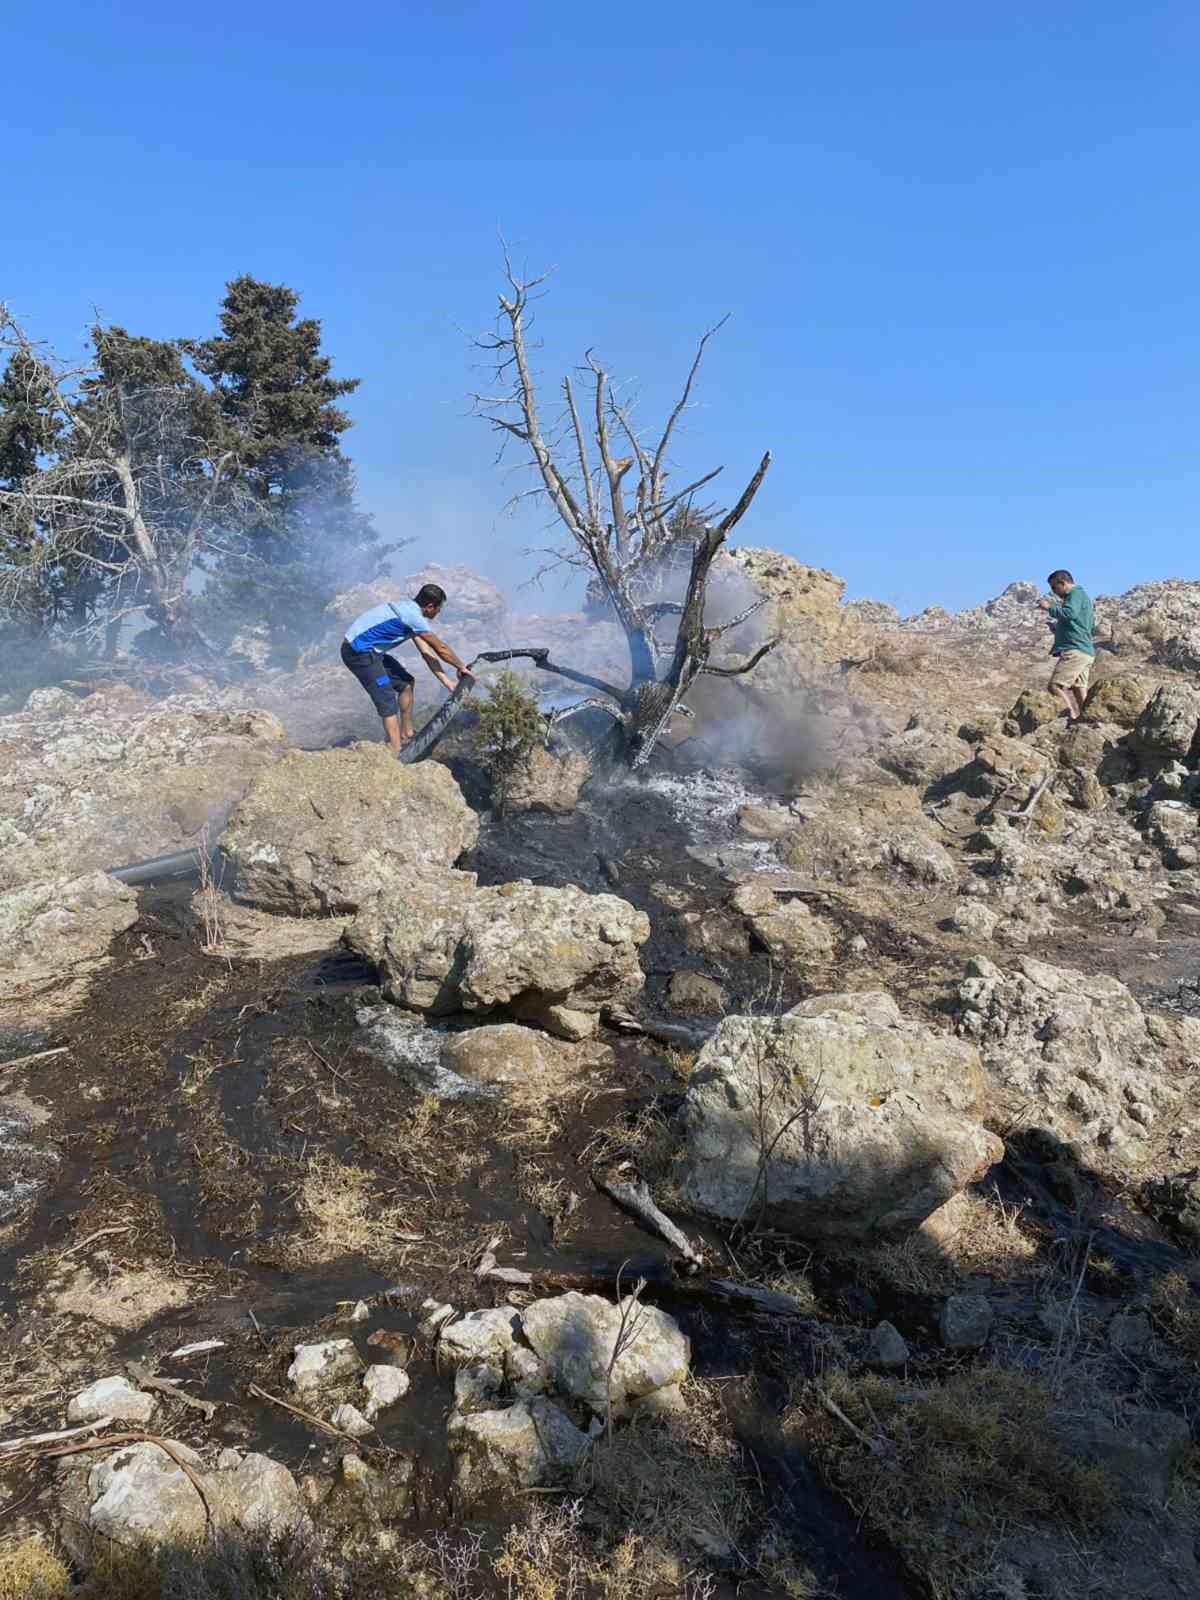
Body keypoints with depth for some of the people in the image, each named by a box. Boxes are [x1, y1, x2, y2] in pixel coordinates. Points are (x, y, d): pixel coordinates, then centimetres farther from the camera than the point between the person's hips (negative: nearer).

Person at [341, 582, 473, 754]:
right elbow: (441, 649, -11)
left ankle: (406, 735, 28)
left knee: (405, 682, 17)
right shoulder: (413, 616, -18)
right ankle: (396, 757, -17)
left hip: (368, 649, 10)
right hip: (358, 652, -10)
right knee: (388, 704, -13)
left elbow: (426, 652, 15)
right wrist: (461, 667, 6)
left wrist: (447, 682, 13)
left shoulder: (409, 609, 12)